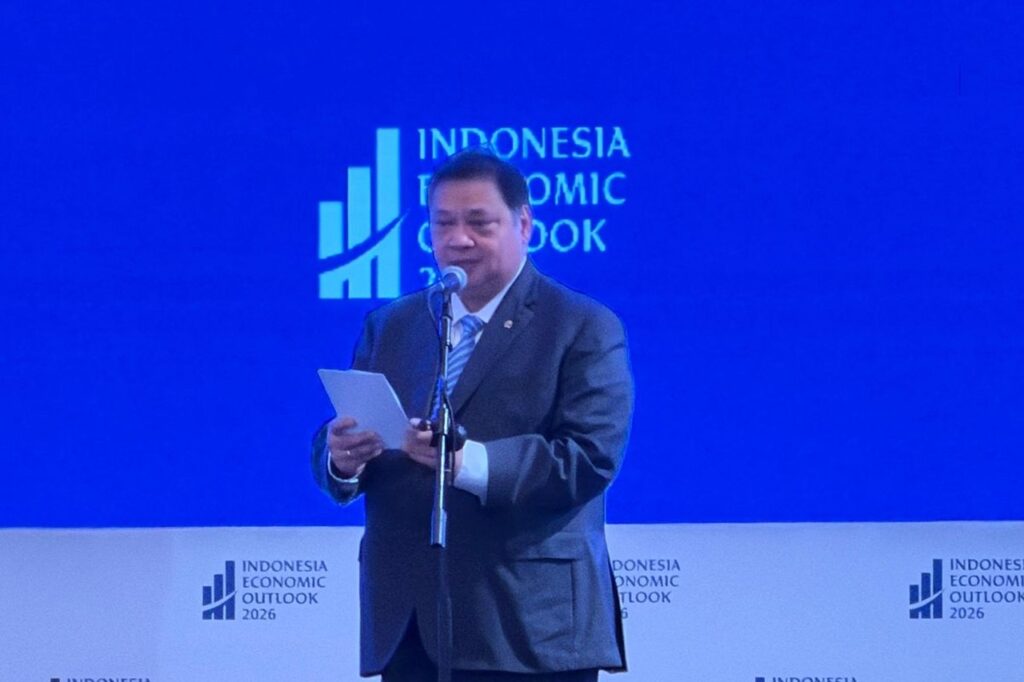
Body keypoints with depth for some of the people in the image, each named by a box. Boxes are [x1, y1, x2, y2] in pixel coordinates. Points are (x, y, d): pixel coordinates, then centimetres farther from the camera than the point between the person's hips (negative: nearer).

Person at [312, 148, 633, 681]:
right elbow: (333, 453, 14)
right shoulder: (390, 327, 18)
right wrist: (342, 458, -12)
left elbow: (592, 457, -12)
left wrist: (471, 462, -26)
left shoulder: (584, 330, 1)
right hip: (407, 623, 5)